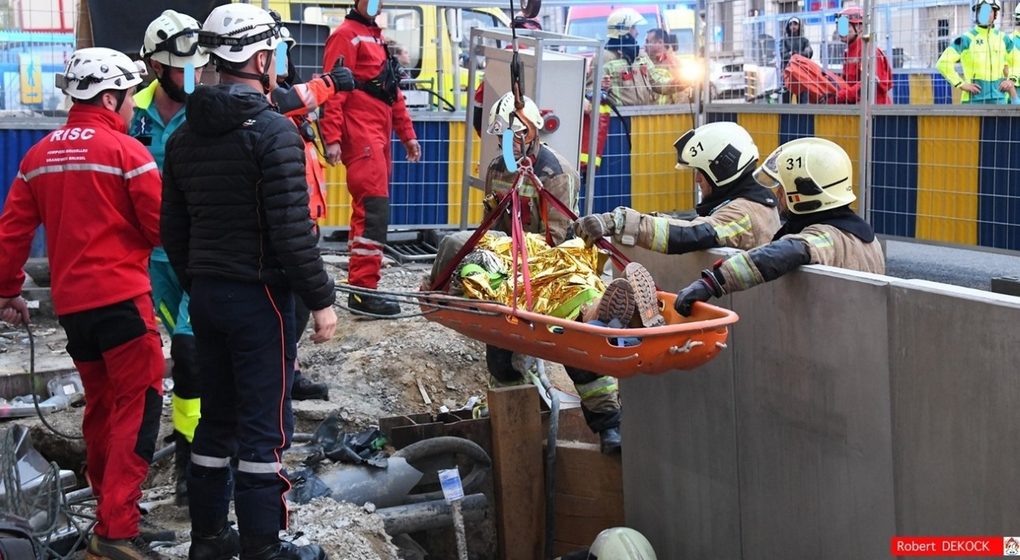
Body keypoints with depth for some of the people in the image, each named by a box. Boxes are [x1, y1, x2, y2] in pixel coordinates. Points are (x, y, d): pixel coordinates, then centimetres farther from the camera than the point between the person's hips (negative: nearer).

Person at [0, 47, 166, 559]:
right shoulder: (126, 151, -9)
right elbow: (161, 226, -9)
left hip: (70, 304, 7)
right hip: (122, 297, -7)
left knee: (100, 404, 20)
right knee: (138, 404, -3)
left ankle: (108, 501, 31)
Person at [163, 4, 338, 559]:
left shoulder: (184, 136, 8)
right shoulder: (273, 131, -14)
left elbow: (173, 231, 12)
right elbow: (291, 231, -19)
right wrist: (321, 300, -11)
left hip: (205, 295, 7)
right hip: (258, 296, -7)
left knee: (216, 418, 17)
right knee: (264, 428, 1)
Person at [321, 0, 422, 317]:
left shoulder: (378, 38, 24)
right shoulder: (346, 35, -4)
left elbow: (393, 92, 26)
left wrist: (407, 134, 22)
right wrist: (331, 138, -20)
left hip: (379, 135, 9)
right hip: (361, 136, -9)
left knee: (368, 209, 10)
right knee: (373, 209, -15)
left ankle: (360, 284, 16)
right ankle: (363, 291, -16)